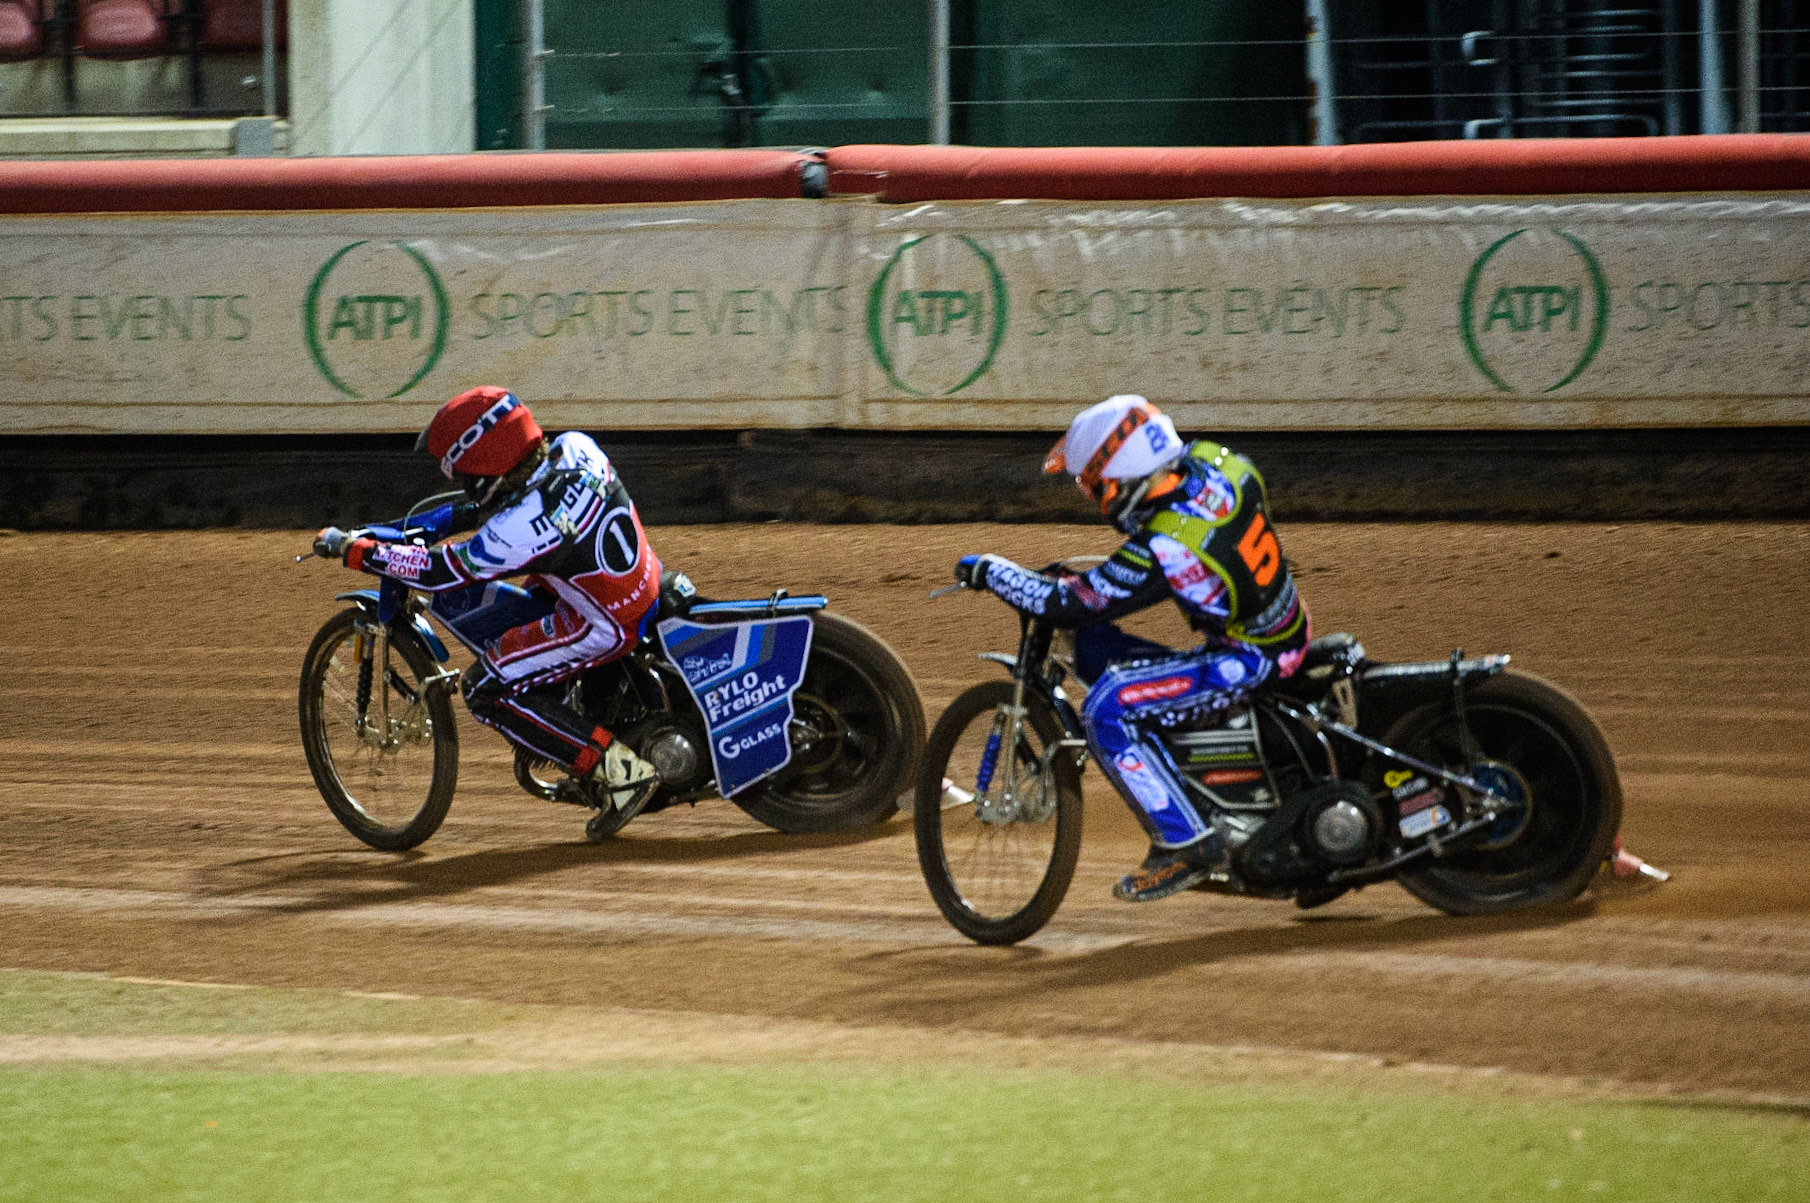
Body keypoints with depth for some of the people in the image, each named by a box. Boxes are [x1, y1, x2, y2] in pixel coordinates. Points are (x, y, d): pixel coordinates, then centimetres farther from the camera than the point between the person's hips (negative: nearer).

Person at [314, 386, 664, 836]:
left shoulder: (521, 529, -29)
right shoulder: (575, 447, -9)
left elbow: (438, 572, -19)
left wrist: (350, 548, -11)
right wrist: (473, 512, 18)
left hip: (606, 626, -9)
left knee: (487, 690, -6)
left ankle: (620, 769, -6)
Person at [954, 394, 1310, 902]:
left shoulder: (1163, 548, -29)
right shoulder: (1211, 462, -6)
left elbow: (1066, 604, -22)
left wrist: (990, 571, -11)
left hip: (1247, 659, -10)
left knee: (1107, 711, -20)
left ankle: (1186, 843, -14)